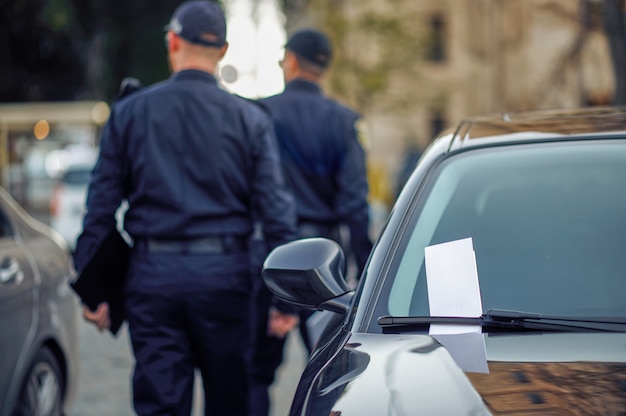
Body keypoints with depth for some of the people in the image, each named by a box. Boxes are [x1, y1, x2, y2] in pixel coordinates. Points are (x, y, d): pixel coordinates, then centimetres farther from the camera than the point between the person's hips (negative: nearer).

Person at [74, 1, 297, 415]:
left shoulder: (129, 112, 2)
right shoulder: (250, 118, 1)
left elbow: (101, 205, 2)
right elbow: (276, 209, -3)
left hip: (152, 276, 0)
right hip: (223, 273, 0)